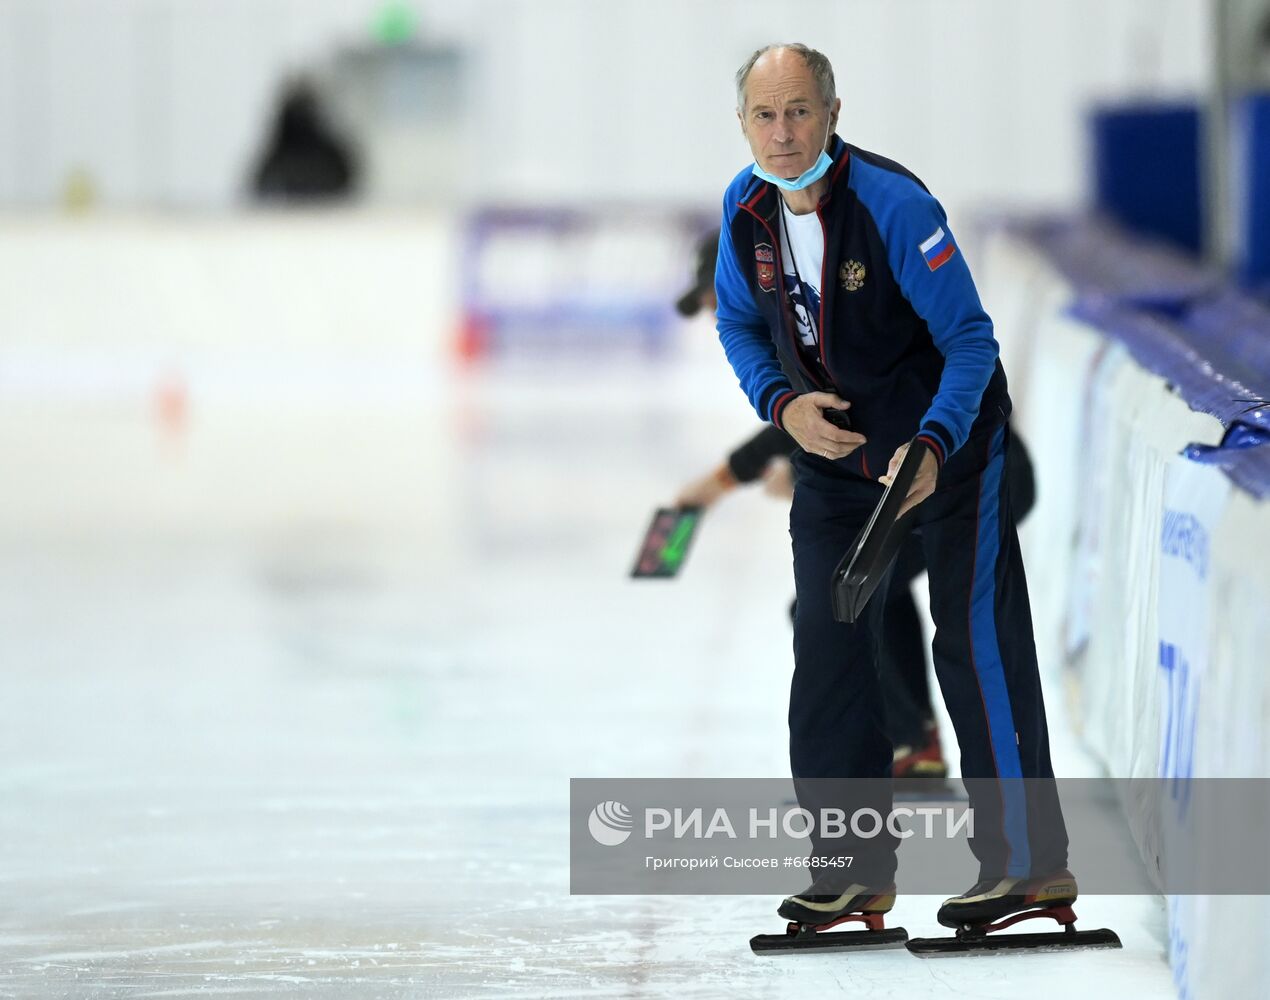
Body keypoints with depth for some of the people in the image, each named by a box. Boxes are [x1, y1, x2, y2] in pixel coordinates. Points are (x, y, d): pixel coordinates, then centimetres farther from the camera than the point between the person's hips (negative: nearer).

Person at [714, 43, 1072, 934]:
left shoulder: (895, 207, -27)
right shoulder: (746, 209, -8)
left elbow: (971, 340, -24)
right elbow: (738, 321, 7)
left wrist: (933, 446, -39)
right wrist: (783, 404, -12)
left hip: (947, 437, -6)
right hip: (831, 448, 6)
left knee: (974, 636, -10)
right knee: (828, 648, 4)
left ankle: (1030, 860, -6)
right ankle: (856, 868, 11)